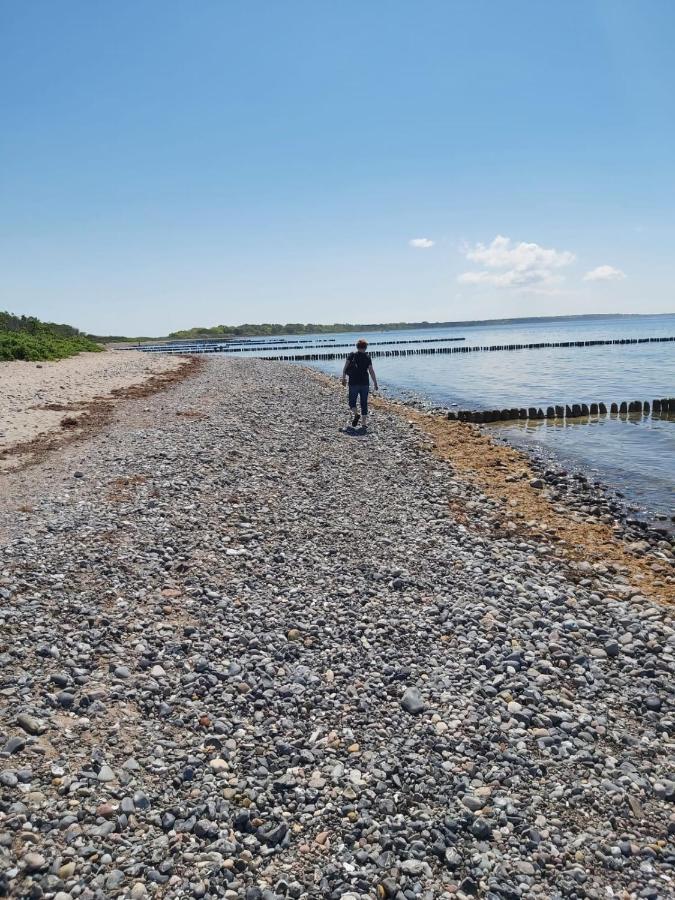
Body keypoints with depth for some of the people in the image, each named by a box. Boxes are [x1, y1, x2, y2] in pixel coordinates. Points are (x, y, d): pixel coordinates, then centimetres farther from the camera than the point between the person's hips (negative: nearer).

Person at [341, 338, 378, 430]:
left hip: (353, 383, -1)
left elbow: (345, 367, -9)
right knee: (364, 403, 8)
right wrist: (375, 383, 1)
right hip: (365, 383, 1)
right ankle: (364, 423, 5)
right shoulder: (367, 357, 1)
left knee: (352, 402, 12)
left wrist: (343, 378, -4)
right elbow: (371, 371, -3)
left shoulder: (352, 355, 0)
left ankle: (356, 414, -17)